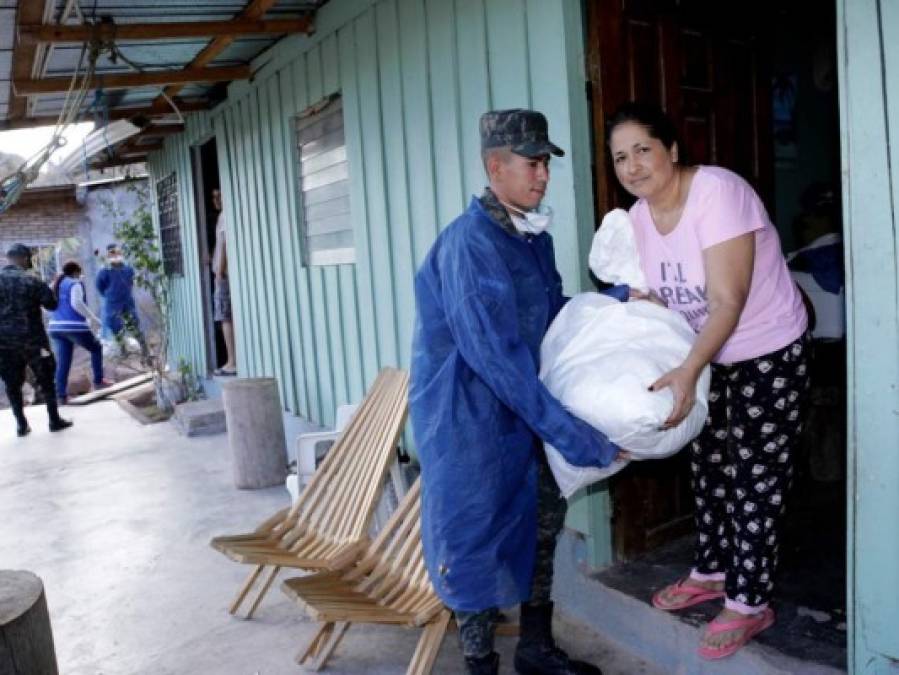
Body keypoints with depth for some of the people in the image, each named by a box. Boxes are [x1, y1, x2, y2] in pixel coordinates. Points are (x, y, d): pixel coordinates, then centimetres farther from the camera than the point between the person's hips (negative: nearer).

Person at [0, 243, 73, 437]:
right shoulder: (31, 280, -9)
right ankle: (55, 420, 13)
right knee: (45, 379, 9)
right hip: (31, 339, -3)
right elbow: (52, 304, -4)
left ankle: (21, 424, 12)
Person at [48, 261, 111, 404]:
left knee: (62, 363, 7)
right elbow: (77, 303, -20)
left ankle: (61, 395, 0)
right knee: (96, 348, 17)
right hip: (75, 327, -7)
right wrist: (94, 318, -14)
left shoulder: (55, 285, 18)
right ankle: (98, 381, 20)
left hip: (56, 328, 7)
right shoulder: (75, 284, -5)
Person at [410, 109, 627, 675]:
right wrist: (571, 433, -28)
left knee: (540, 518, 16)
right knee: (477, 538, 3)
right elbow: (494, 354, -28)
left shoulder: (535, 237, 5)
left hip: (517, 404, 9)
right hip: (466, 411, -9)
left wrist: (616, 299, 0)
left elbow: (555, 313, 17)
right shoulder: (469, 242, -23)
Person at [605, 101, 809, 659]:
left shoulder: (716, 191, -26)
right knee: (709, 467, 17)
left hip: (770, 354, -7)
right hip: (713, 357, 7)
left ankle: (751, 603, 16)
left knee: (754, 480, 1)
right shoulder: (638, 216, -4)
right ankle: (712, 572, 36)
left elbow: (729, 302, -32)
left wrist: (689, 371, -42)